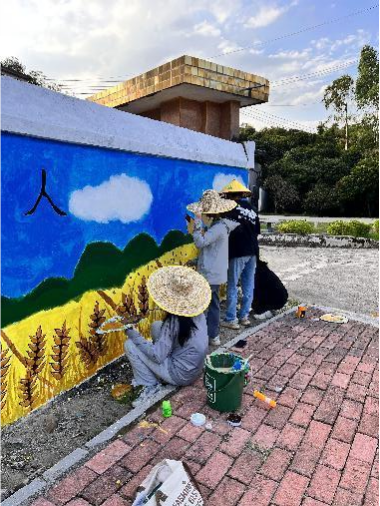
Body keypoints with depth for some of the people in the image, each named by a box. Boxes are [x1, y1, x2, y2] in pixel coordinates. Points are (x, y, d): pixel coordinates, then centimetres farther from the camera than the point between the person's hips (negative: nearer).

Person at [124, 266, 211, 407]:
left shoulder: (174, 321, -26)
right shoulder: (198, 313, -8)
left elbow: (157, 356, -23)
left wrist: (133, 334, -16)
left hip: (181, 375, -7)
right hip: (197, 368, 7)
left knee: (130, 345, -5)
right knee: (157, 326, 14)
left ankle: (150, 386, 2)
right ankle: (159, 374, 22)